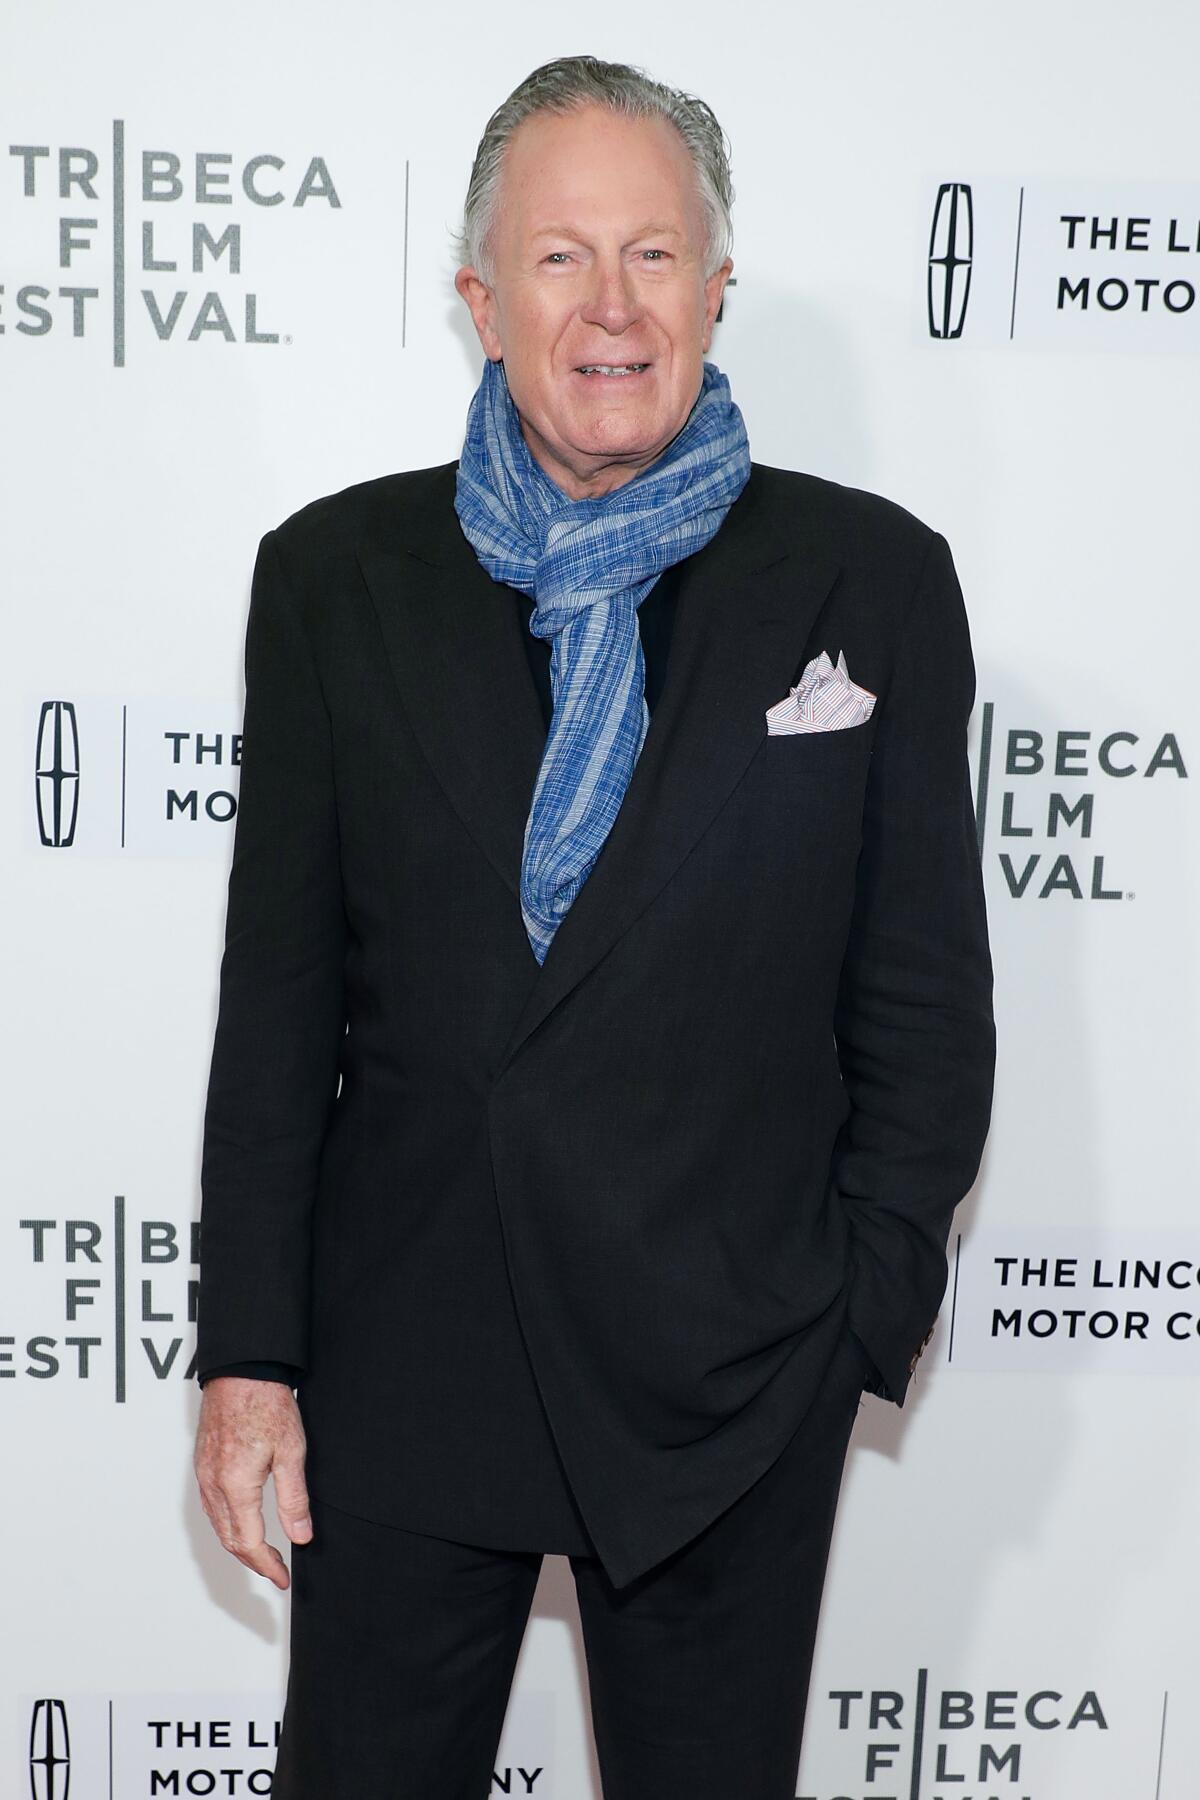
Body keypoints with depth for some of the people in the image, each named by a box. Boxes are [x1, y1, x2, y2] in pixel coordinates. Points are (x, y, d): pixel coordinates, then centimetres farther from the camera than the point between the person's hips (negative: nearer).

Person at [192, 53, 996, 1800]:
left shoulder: (870, 578, -3)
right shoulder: (336, 575, 1)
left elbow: (927, 993, 0)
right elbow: (277, 994, 1)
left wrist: (865, 1305, -1)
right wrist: (249, 1352, 0)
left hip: (733, 1379, -1)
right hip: (399, 1371, 1)